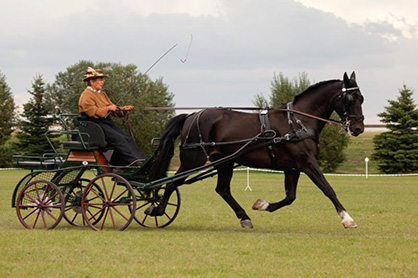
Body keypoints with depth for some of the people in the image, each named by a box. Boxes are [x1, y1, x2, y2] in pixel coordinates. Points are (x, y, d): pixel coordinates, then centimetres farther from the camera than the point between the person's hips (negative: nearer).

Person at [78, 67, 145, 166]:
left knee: (127, 138, -9)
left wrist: (123, 109, 2)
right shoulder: (86, 96, -8)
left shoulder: (102, 94, 21)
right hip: (95, 124, -9)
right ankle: (134, 162, -31)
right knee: (119, 139, -25)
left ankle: (142, 161, -17)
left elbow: (112, 108, 19)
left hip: (107, 121, 9)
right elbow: (94, 112, -19)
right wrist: (108, 108, -16)